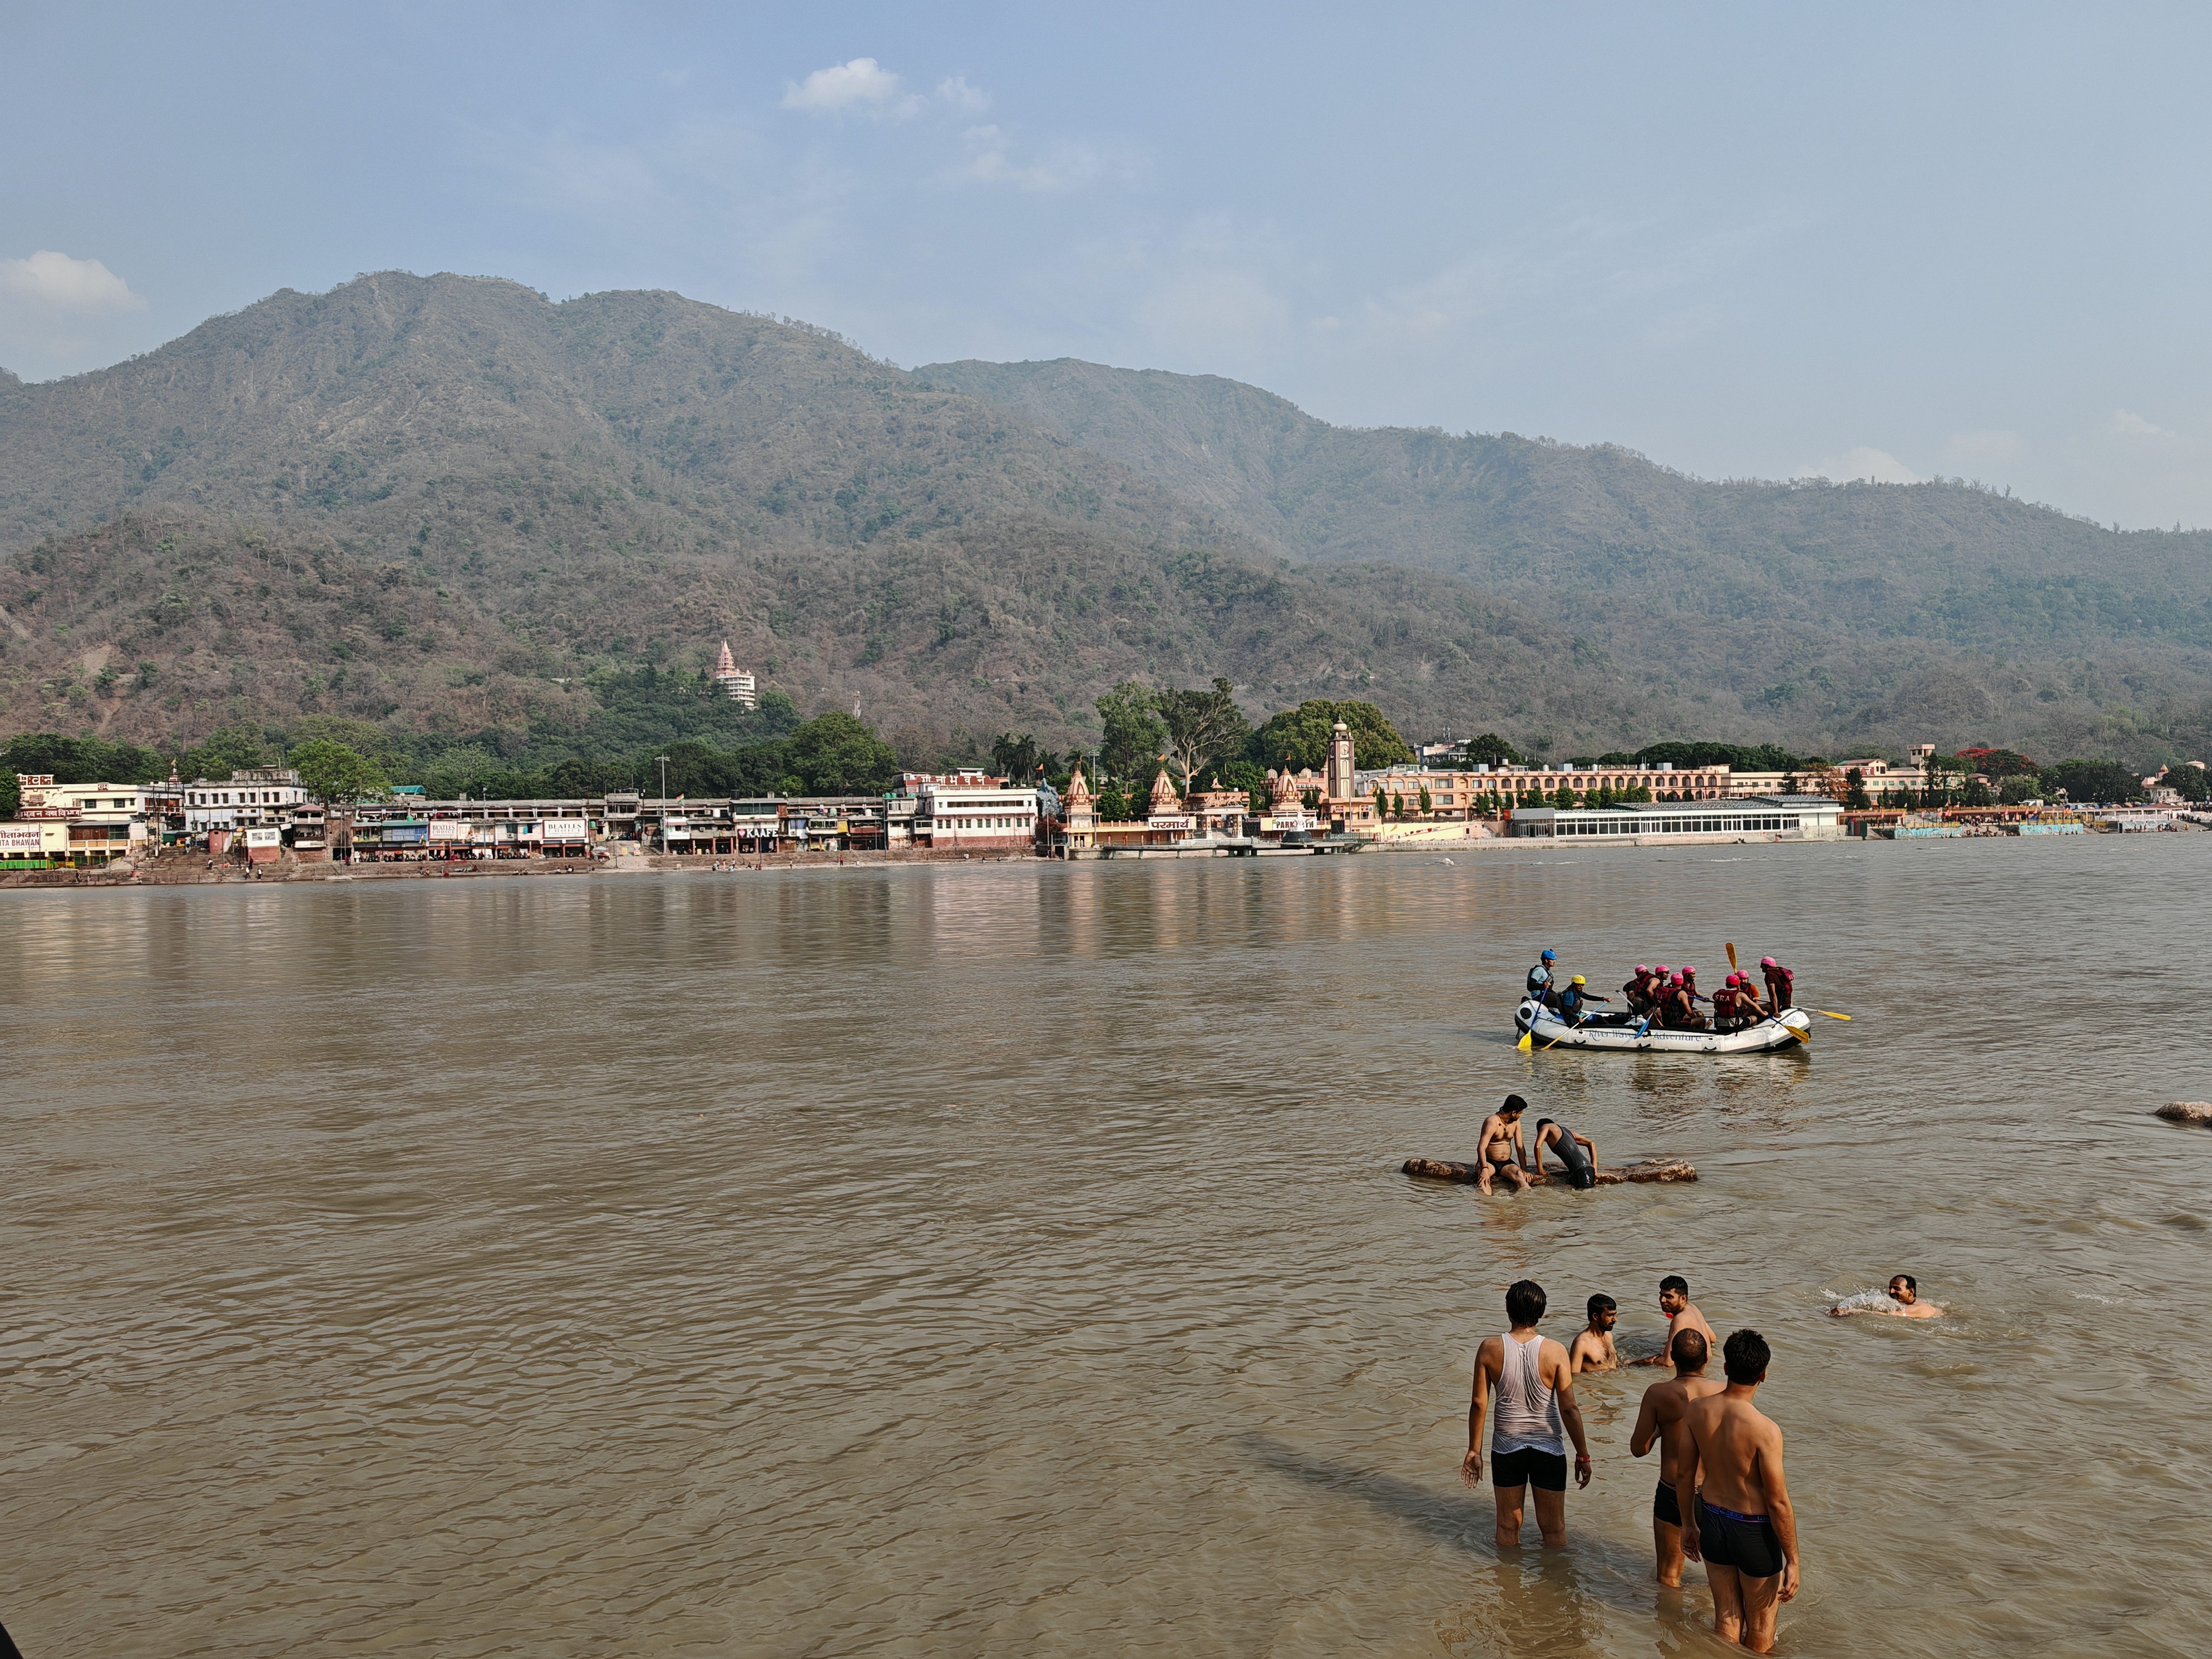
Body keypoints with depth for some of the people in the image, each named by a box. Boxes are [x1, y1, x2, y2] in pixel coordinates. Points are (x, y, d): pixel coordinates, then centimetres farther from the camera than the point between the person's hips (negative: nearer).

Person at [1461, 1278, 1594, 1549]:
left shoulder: (1490, 1349, -12)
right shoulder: (1555, 1352, -15)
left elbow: (1479, 1404, -7)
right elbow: (1569, 1409, -13)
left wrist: (1474, 1450, 5)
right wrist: (1582, 1455, -2)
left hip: (1506, 1447, 1)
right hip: (1548, 1448, -1)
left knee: (1508, 1526, 17)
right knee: (1554, 1529, 15)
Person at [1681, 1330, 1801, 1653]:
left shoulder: (1696, 1411, -10)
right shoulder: (1764, 1430, -27)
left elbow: (1686, 1475, 2)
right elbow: (1778, 1503, -20)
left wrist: (1689, 1524, 17)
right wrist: (1792, 1561, -8)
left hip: (1712, 1521, 5)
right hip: (1753, 1532, -5)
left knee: (1726, 1617, 22)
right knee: (1760, 1629, 18)